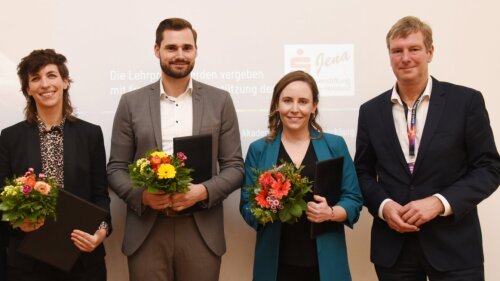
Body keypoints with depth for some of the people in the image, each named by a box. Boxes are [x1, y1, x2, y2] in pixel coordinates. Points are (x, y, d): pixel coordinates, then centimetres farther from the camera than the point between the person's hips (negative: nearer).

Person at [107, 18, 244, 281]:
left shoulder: (220, 101, 5)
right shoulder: (131, 102, 5)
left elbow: (234, 166, 4)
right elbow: (116, 168, 6)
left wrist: (204, 191, -14)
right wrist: (142, 195, -13)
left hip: (201, 231, 0)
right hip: (146, 232, 0)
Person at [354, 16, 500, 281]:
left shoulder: (466, 101, -2)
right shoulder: (371, 111, 6)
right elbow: (363, 172, 10)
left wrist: (440, 202, -16)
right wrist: (384, 205, -9)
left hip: (453, 244, -2)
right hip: (393, 246, 2)